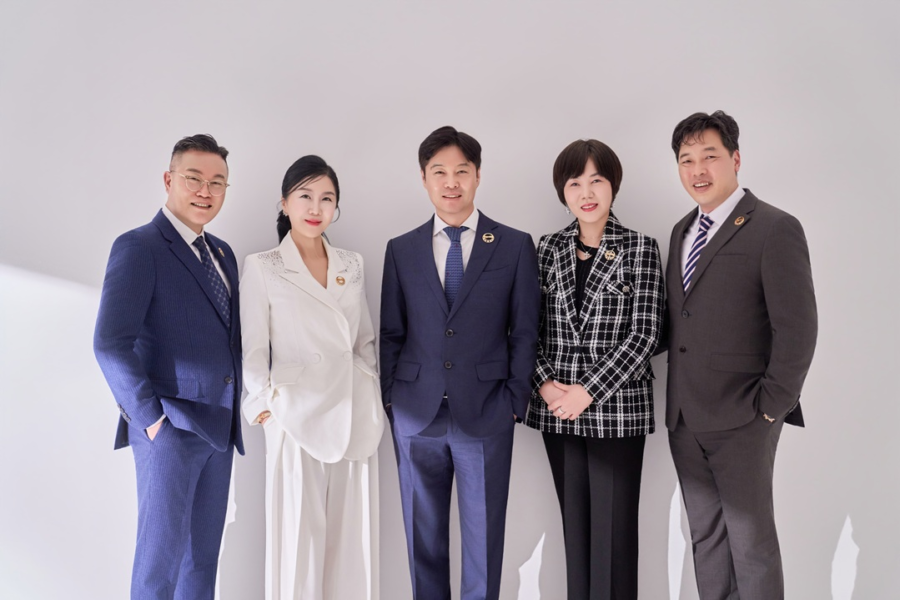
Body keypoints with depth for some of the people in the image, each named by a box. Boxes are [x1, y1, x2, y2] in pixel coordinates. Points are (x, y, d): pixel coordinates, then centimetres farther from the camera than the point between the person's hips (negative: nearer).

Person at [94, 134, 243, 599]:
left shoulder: (222, 253, 13)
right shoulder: (139, 247, -10)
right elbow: (111, 344, -18)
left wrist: (234, 411, 8)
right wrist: (150, 417, -17)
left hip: (219, 427, 7)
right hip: (169, 428, -7)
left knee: (204, 552, 16)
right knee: (162, 552, 5)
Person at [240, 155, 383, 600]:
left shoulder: (352, 265, 10)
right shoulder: (261, 267, -1)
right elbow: (254, 348, -1)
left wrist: (373, 395, 9)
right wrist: (266, 403, -9)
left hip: (355, 414, 4)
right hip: (298, 416, -3)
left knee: (354, 532, 9)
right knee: (300, 533, 3)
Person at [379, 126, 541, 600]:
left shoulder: (515, 246, 1)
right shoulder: (401, 250, 6)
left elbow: (525, 331, 2)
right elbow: (390, 333, 9)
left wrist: (515, 400, -3)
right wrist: (391, 399, 2)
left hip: (486, 416, -1)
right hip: (416, 416, 2)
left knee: (484, 537, 8)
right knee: (423, 537, 14)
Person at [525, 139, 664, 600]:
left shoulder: (641, 249, -2)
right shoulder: (548, 249, 8)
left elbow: (644, 334, -9)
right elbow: (530, 327, 7)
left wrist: (587, 391, -14)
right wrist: (546, 384, -8)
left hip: (617, 407, -3)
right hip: (557, 407, 3)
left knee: (614, 526, 3)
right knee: (574, 522, 13)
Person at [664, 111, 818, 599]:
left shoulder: (775, 229, -8)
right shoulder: (682, 230, 13)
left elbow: (797, 327, -12)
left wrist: (772, 407, -12)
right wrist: (675, 399, 8)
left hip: (742, 418, -6)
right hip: (685, 417, 7)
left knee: (751, 540, 5)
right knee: (704, 535, 16)